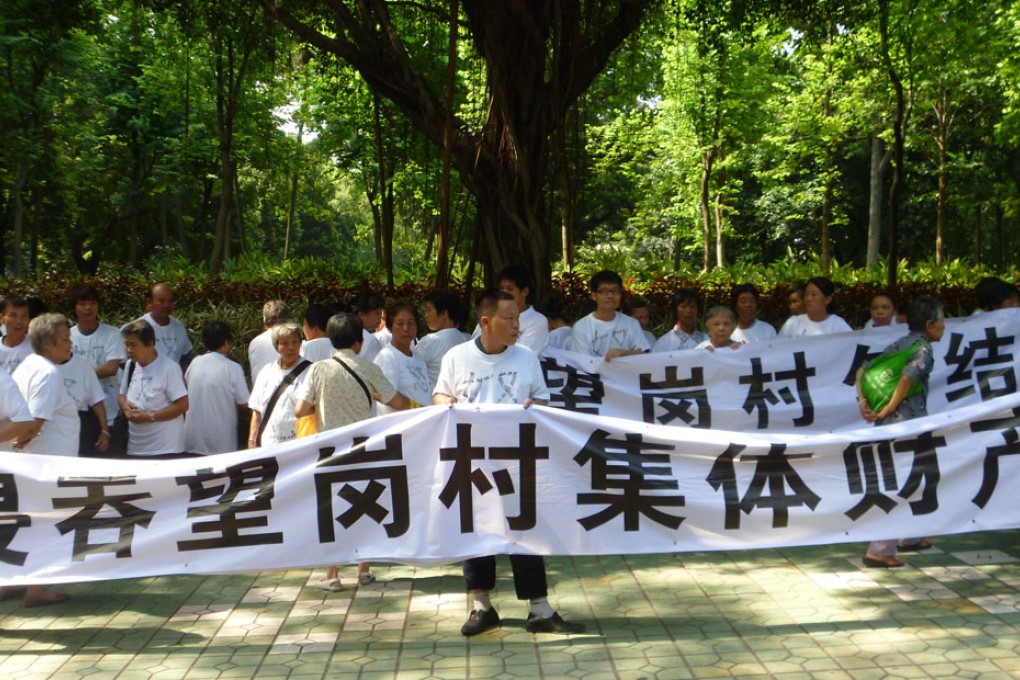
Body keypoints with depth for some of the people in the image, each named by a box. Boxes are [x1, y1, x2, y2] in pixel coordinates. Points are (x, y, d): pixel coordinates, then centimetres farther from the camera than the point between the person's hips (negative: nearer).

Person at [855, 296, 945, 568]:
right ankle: (879, 552, -7)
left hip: (888, 423, 9)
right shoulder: (923, 348, -9)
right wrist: (887, 410, -17)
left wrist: (863, 401, 1)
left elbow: (862, 370, 10)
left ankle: (909, 538, 35)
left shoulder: (899, 345, 15)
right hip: (906, 423, -9)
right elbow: (906, 379, -24)